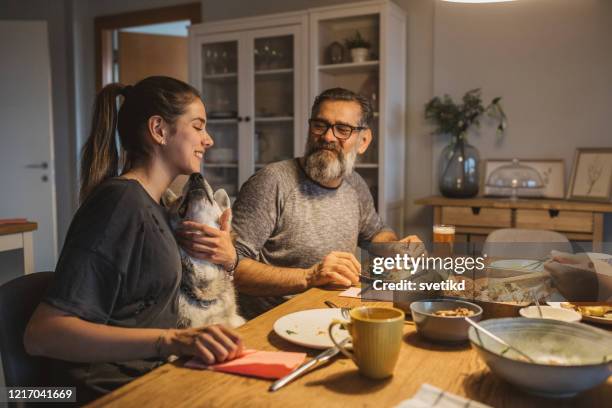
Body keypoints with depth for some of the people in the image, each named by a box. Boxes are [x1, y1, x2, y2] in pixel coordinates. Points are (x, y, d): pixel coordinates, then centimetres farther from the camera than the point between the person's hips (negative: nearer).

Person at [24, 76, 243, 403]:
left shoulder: (149, 202, 9)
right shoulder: (121, 202, -18)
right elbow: (41, 334, -23)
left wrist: (228, 258, 1)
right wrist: (169, 340, -32)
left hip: (149, 375, 8)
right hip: (114, 392, -8)